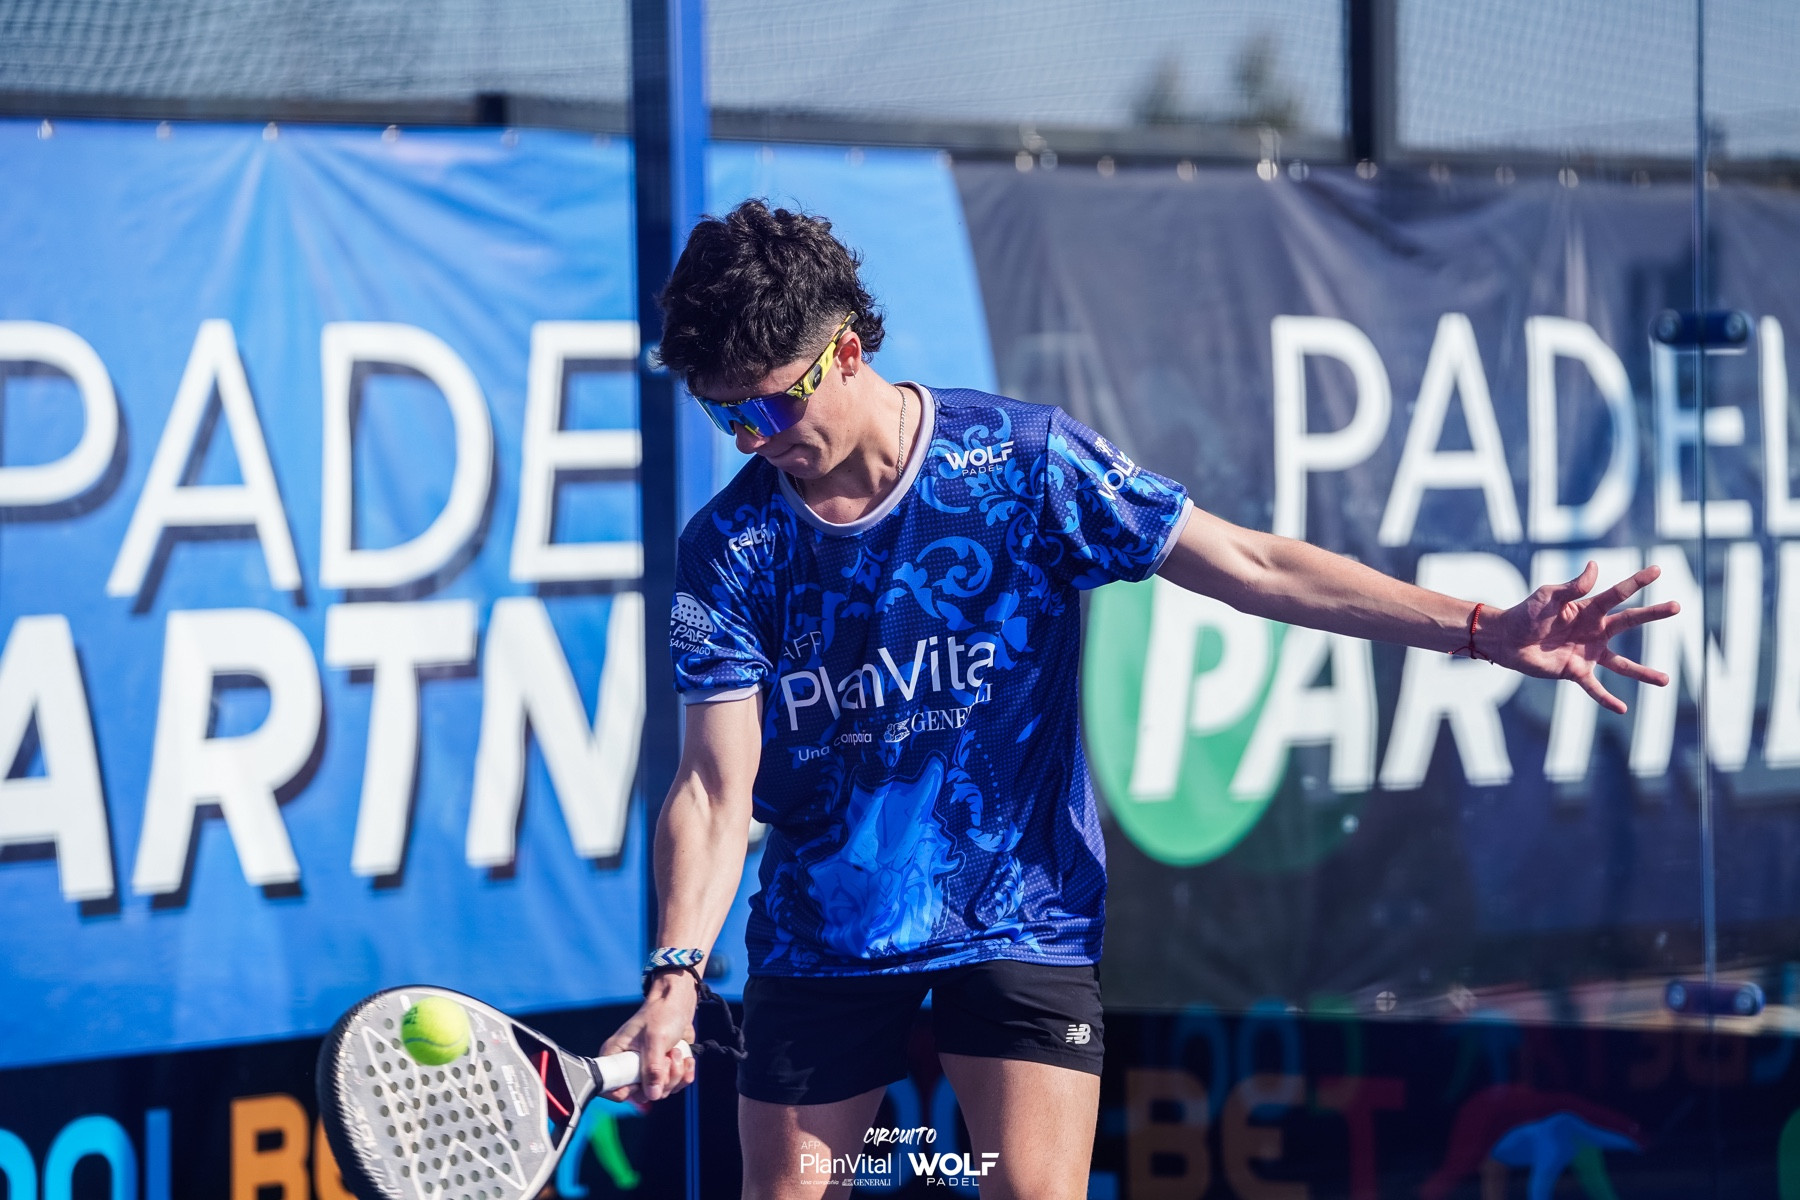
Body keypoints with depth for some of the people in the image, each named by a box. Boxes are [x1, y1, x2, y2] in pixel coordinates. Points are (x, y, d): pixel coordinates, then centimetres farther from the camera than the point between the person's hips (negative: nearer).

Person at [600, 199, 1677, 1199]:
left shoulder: (1021, 459, -8)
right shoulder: (730, 548, -5)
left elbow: (1252, 566, -7)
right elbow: (718, 788, -8)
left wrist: (1486, 630, -14)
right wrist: (677, 977, -23)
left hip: (1021, 919, -2)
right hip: (819, 937, 2)